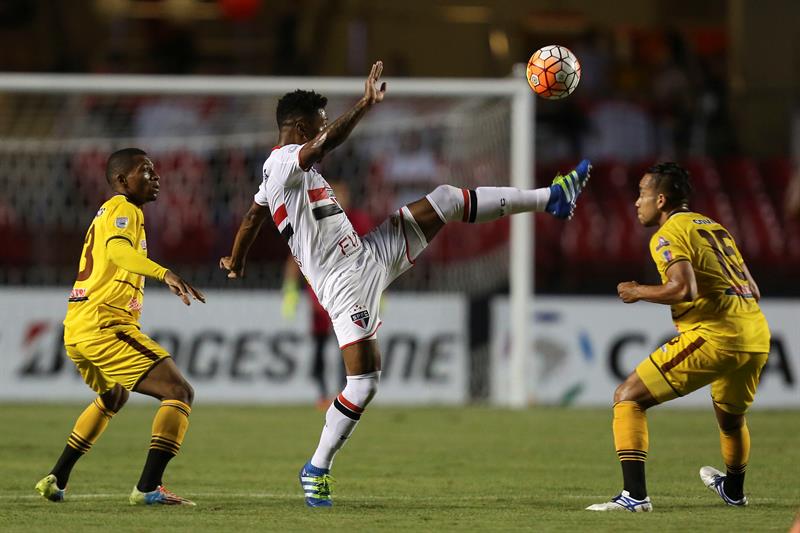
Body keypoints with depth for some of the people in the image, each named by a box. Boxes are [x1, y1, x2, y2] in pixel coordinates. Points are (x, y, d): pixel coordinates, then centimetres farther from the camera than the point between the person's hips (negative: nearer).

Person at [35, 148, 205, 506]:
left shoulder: (108, 212, 24)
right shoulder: (124, 209, -6)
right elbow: (118, 250, -27)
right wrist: (165, 274, -41)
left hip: (76, 329, 10)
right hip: (103, 325, -10)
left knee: (112, 398, 35)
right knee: (180, 393, -13)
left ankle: (55, 480, 34)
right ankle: (148, 488, -24)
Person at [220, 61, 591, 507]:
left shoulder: (288, 169, 15)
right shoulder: (282, 161, -15)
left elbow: (252, 218, 28)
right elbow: (328, 143, -36)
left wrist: (236, 261, 43)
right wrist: (367, 105, -40)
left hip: (370, 256, 10)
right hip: (345, 282, -10)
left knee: (446, 200, 8)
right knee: (365, 381, -14)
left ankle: (551, 198, 14)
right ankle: (317, 469, -1)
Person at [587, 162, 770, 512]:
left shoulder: (668, 234, -2)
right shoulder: (714, 227, 22)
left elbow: (685, 289, -18)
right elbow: (753, 292, 22)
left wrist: (638, 292, -3)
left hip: (713, 336, -8)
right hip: (756, 335, 8)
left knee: (628, 398, -3)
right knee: (731, 417, 36)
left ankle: (634, 495, -17)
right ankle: (733, 489, 59)